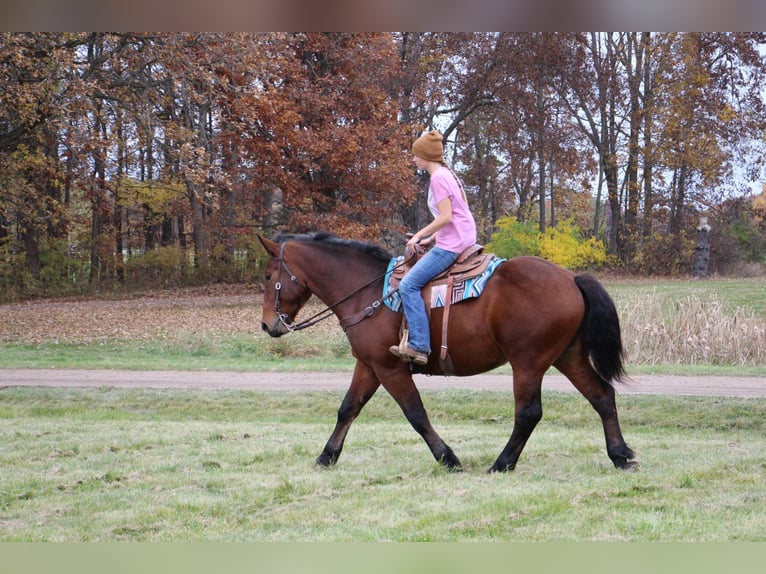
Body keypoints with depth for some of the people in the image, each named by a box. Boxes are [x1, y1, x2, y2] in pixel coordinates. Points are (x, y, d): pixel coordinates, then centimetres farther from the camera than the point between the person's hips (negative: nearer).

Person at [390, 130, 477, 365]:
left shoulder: (438, 178, -13)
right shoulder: (448, 174, 17)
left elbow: (445, 217, -20)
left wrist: (420, 235, -11)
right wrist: (431, 238, 17)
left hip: (452, 244, -11)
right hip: (464, 238, 11)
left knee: (408, 284, -15)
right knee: (413, 281, 20)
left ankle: (419, 346, -21)